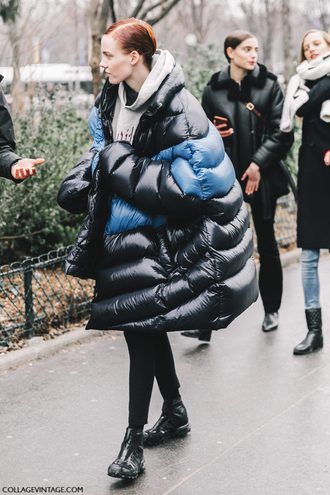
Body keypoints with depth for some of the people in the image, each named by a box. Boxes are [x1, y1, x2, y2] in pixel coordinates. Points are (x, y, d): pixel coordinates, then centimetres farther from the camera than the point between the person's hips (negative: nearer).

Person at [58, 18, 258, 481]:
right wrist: (82, 181, 0)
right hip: (123, 226, 8)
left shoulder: (176, 108, -20)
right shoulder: (113, 99, 5)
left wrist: (123, 165, -22)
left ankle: (135, 438, 2)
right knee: (145, 323, 16)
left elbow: (191, 180, -24)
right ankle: (175, 412, 33)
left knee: (140, 325, -7)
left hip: (159, 233, -8)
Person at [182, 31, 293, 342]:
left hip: (261, 175, 0)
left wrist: (259, 164, -12)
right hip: (226, 178, 0)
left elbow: (282, 132, -3)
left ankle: (271, 310, 29)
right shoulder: (213, 90, 5)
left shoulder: (269, 85, 1)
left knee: (266, 242, 12)